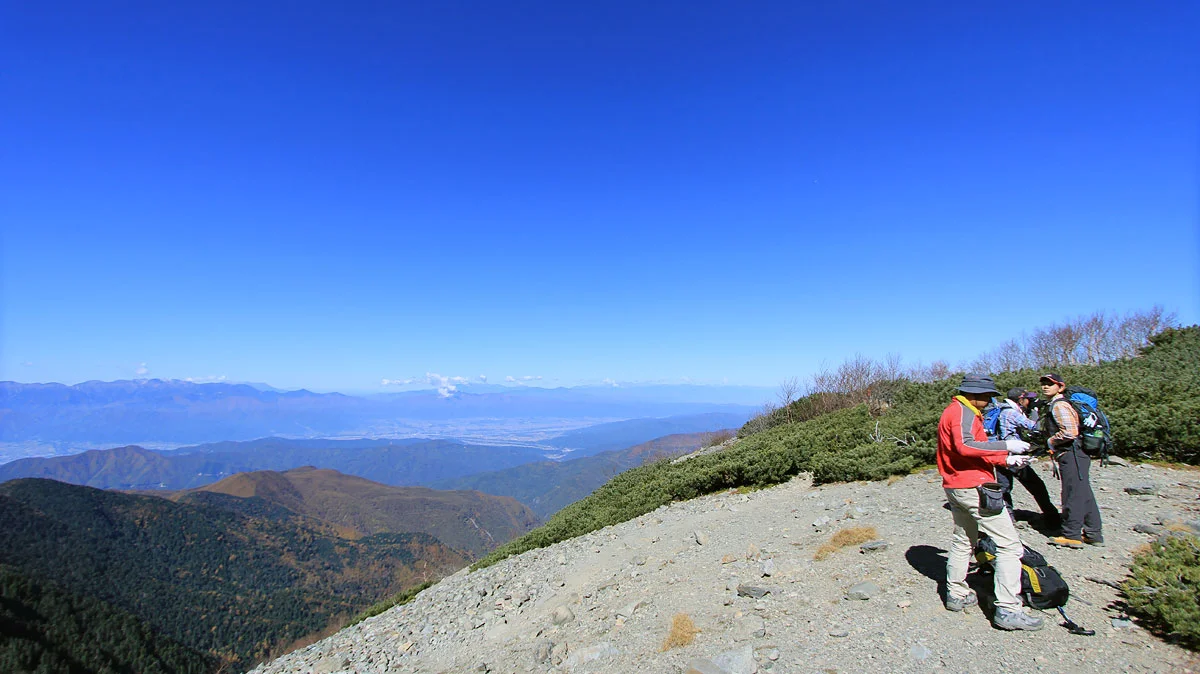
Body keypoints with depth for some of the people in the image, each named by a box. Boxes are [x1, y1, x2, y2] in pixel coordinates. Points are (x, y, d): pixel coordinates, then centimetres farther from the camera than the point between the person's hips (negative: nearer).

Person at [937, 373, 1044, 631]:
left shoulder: (954, 411, 20)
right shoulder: (963, 411, -13)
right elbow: (965, 446, -29)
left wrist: (1006, 460, 14)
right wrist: (1006, 445, -25)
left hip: (956, 487, 11)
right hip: (973, 487, -11)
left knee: (963, 541, 21)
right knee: (1009, 544, -7)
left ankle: (956, 595, 28)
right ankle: (1007, 610, -8)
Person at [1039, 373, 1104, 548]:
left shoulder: (1059, 405, -14)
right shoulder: (1053, 405, 18)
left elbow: (1070, 432, -23)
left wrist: (1051, 442, -10)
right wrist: (1051, 444, 16)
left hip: (1071, 455, -10)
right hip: (1076, 455, 10)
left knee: (1073, 495, -4)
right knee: (1084, 495, 14)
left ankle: (1071, 535, 2)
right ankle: (1093, 534, 22)